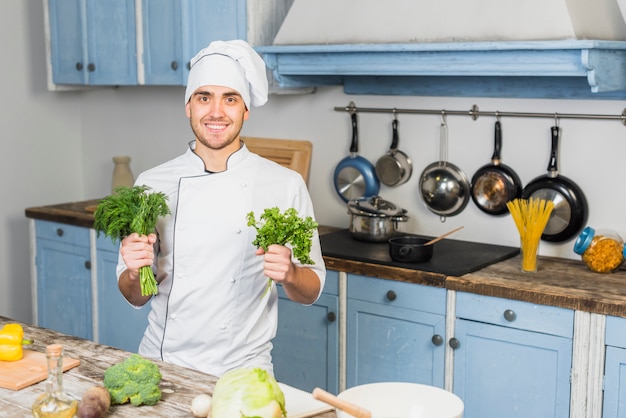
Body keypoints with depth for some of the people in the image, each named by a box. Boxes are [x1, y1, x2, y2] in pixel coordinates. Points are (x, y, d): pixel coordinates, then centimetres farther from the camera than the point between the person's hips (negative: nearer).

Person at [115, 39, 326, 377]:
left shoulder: (285, 185, -1)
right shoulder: (152, 184, 4)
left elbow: (310, 292, 5)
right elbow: (136, 297, 10)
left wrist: (289, 273, -15)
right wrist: (135, 272, -11)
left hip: (241, 370, -1)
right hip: (161, 362, 2)